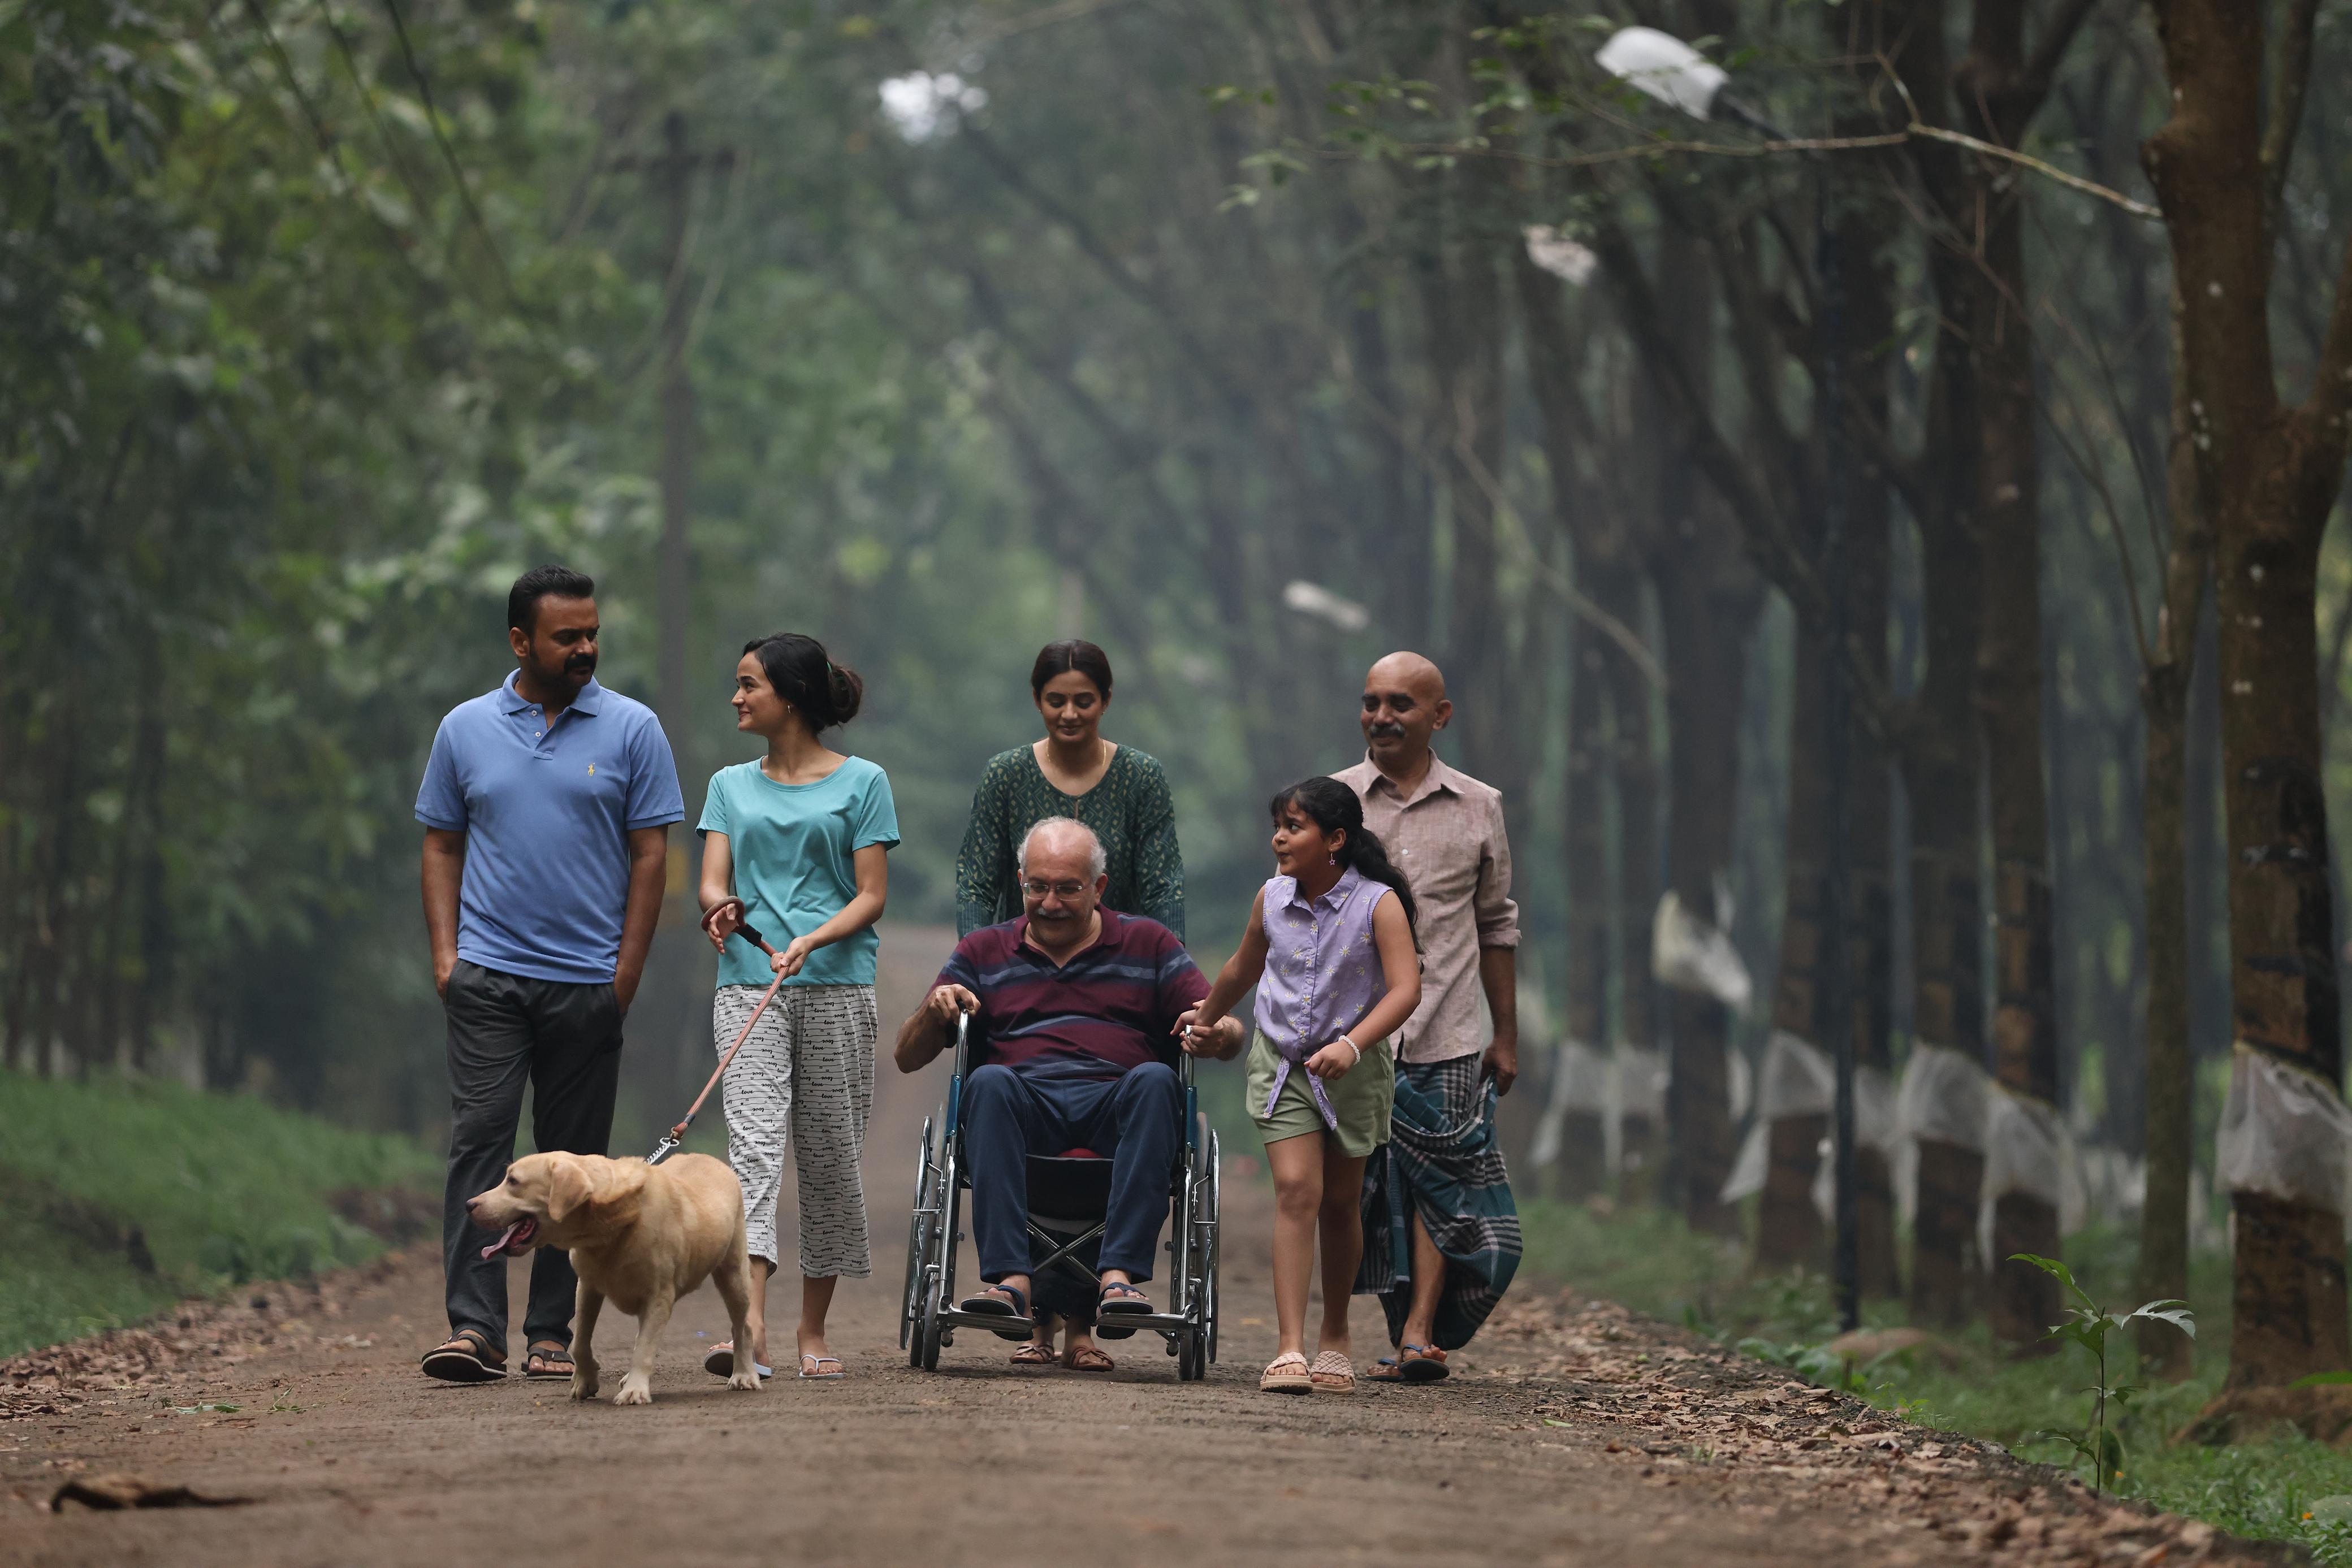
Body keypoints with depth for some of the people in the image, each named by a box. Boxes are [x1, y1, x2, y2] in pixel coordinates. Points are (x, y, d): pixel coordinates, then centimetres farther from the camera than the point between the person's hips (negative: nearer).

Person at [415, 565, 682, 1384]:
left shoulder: (633, 730, 3)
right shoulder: (466, 730, 7)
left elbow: (651, 854, 2)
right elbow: (442, 846, 11)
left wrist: (628, 970, -4)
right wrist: (444, 951, 0)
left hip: (589, 981, 0)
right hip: (488, 976, 0)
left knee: (573, 1158, 4)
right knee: (480, 1140, -10)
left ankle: (553, 1330, 10)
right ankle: (474, 1326, -14)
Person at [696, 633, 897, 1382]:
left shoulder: (862, 781, 5)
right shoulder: (731, 785, 15)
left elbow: (871, 897, 0)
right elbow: (713, 882, 7)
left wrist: (810, 940, -17)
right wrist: (719, 911, -17)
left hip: (837, 985, -1)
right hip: (749, 984, 1)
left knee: (829, 1154, 2)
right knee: (754, 1143, -14)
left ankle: (814, 1331, 13)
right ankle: (749, 1328, -25)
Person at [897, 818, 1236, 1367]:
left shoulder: (1149, 945, 20)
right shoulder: (983, 952, 22)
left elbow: (1228, 1038, 12)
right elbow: (909, 1057, 18)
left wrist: (1218, 1030, -13)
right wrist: (936, 1010, -4)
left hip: (1117, 1109, 0)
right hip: (1026, 1106, 0)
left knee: (1155, 1080, -33)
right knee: (989, 1082, -33)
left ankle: (1120, 1276, -43)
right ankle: (1010, 1280, -45)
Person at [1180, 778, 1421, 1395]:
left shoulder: (1378, 904, -16)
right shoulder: (1272, 899, -3)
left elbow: (1405, 989, -25)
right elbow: (1244, 967, 17)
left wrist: (1351, 1046, -39)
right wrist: (1206, 1017, 32)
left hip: (1354, 1068, -1)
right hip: (1281, 1061, 1)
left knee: (1340, 1202, 11)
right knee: (1295, 1189, -14)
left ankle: (1335, 1338, 32)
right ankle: (1290, 1349, -21)